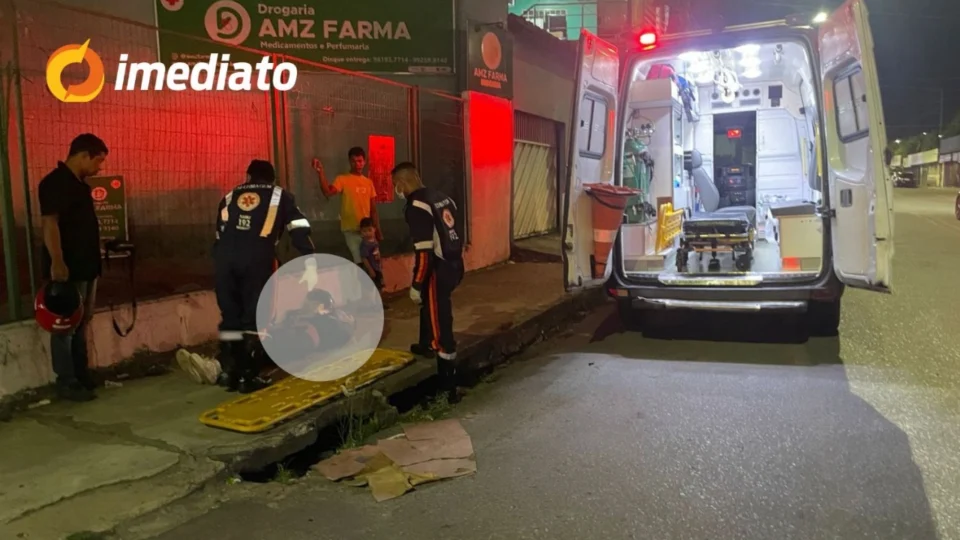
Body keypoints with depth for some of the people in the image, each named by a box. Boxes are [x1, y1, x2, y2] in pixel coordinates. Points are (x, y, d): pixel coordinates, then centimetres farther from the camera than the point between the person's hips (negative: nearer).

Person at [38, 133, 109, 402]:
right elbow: (49, 223, -22)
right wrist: (57, 262, -29)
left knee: (81, 323, 15)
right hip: (67, 268, -9)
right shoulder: (55, 183, -13)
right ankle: (66, 382, 4)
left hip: (86, 266, 10)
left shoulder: (80, 184, 15)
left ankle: (82, 375, 24)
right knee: (65, 325, -2)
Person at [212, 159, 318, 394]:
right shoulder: (280, 195, 23)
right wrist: (310, 265, 1)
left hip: (224, 256, 3)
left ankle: (229, 373, 20)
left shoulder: (230, 197, 31)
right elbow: (299, 231, 8)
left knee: (230, 316, 15)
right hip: (257, 256, -3)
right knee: (254, 316, 6)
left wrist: (221, 264, 43)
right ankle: (248, 376, 7)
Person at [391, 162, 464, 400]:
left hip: (439, 270, -9)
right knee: (429, 302, 32)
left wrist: (416, 284, -13)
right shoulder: (441, 197, 12)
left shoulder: (417, 206, -15)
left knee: (441, 323, -1)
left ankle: (448, 387, 7)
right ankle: (428, 345, 49)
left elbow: (424, 251, -20)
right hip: (454, 265, 9)